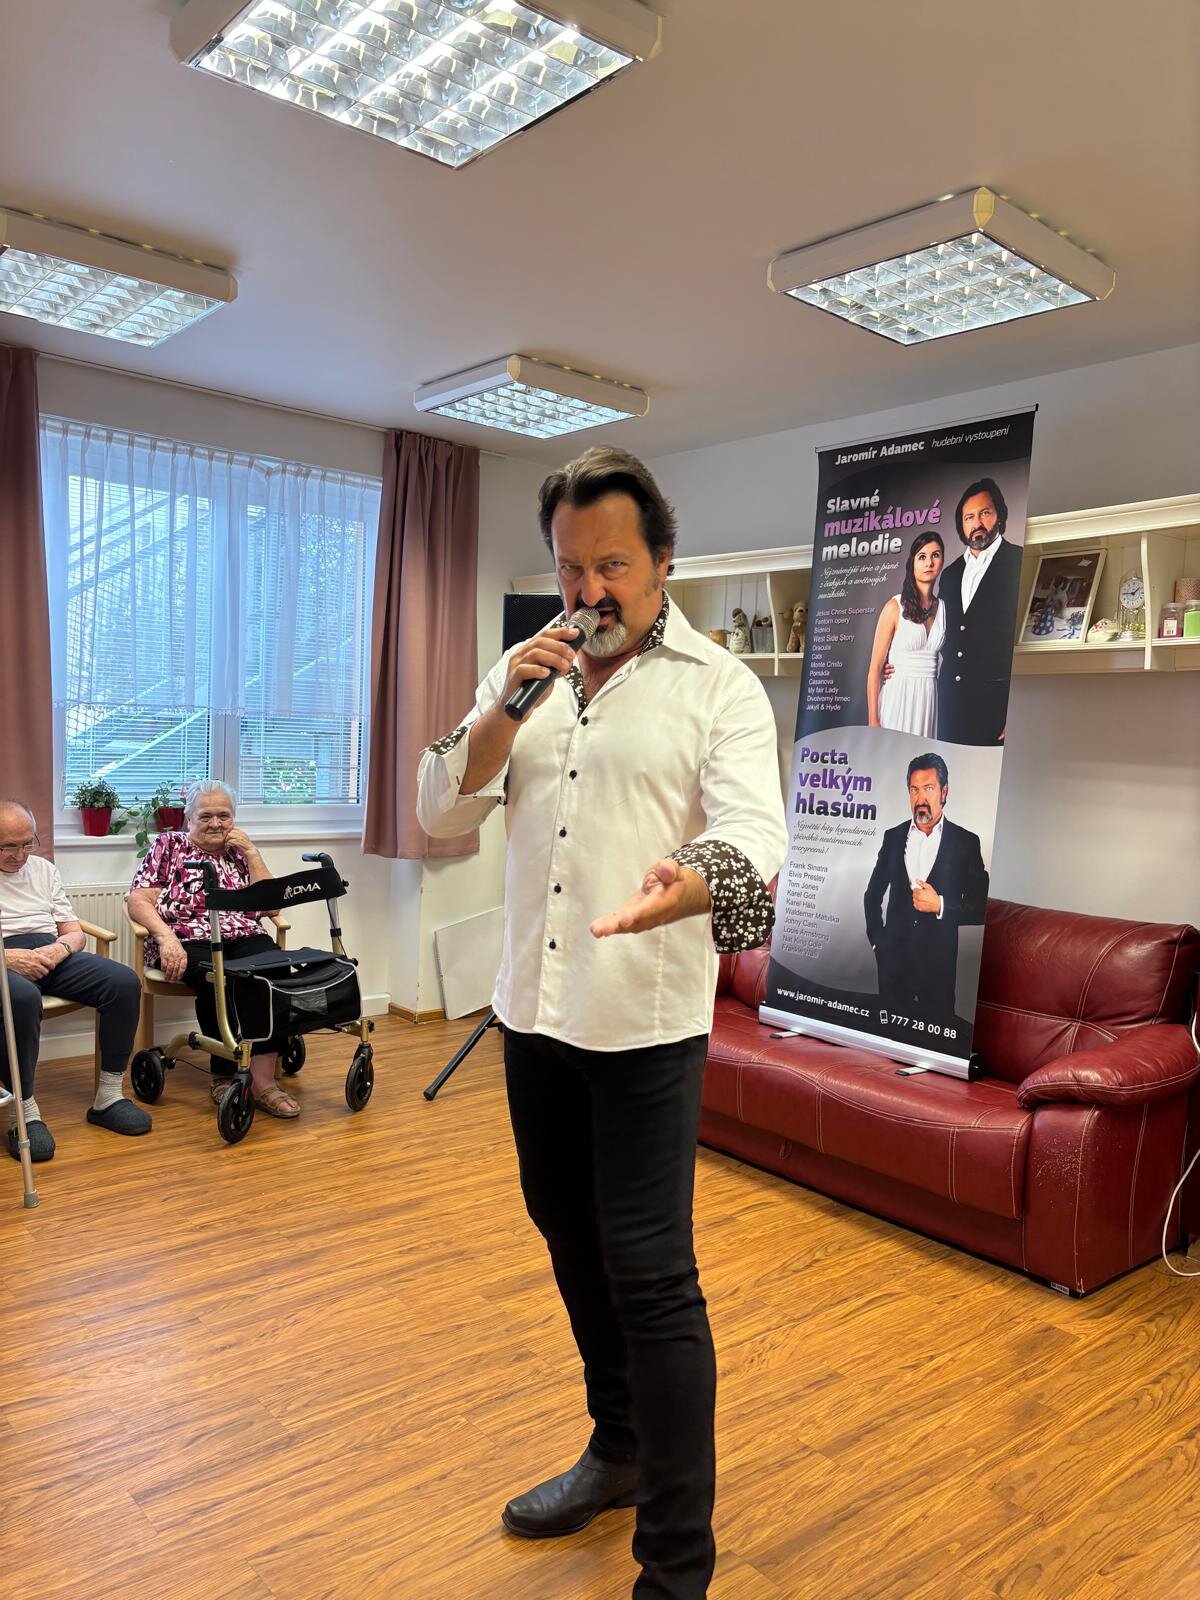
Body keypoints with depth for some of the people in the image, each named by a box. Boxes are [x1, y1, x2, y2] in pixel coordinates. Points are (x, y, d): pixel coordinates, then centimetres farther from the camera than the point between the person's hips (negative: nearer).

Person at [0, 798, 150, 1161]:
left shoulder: (44, 869, 20)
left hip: (50, 955, 5)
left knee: (124, 981, -20)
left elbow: (75, 933, 19)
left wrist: (60, 948, -6)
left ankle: (107, 1098, -12)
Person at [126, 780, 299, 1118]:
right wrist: (166, 938, -17)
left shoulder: (238, 852, 20)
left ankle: (262, 1079, -32)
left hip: (243, 938, 3)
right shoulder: (168, 846, 12)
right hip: (188, 941, -3)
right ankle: (225, 1075, -18)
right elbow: (137, 900, 0)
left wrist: (250, 852, 5)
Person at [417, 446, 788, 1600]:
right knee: (571, 1239, 19)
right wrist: (508, 706, -13)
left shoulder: (719, 686, -6)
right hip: (533, 1007, 6)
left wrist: (690, 882, -43)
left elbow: (754, 832, -19)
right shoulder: (530, 674, 9)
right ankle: (619, 1448, 42)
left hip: (645, 1021, -5)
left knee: (650, 1276, -2)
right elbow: (441, 811, 3)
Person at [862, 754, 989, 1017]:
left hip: (939, 964, -2)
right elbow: (872, 895, 17)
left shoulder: (966, 842, 0)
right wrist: (877, 938, 8)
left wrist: (940, 905, -13)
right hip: (893, 960, 2)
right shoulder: (893, 837, 9)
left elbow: (980, 908, -1)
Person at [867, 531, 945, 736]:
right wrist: (873, 720, -12)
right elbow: (875, 667, -6)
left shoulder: (943, 609, 10)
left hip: (930, 698, 4)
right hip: (898, 697, -4)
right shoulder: (895, 607, -3)